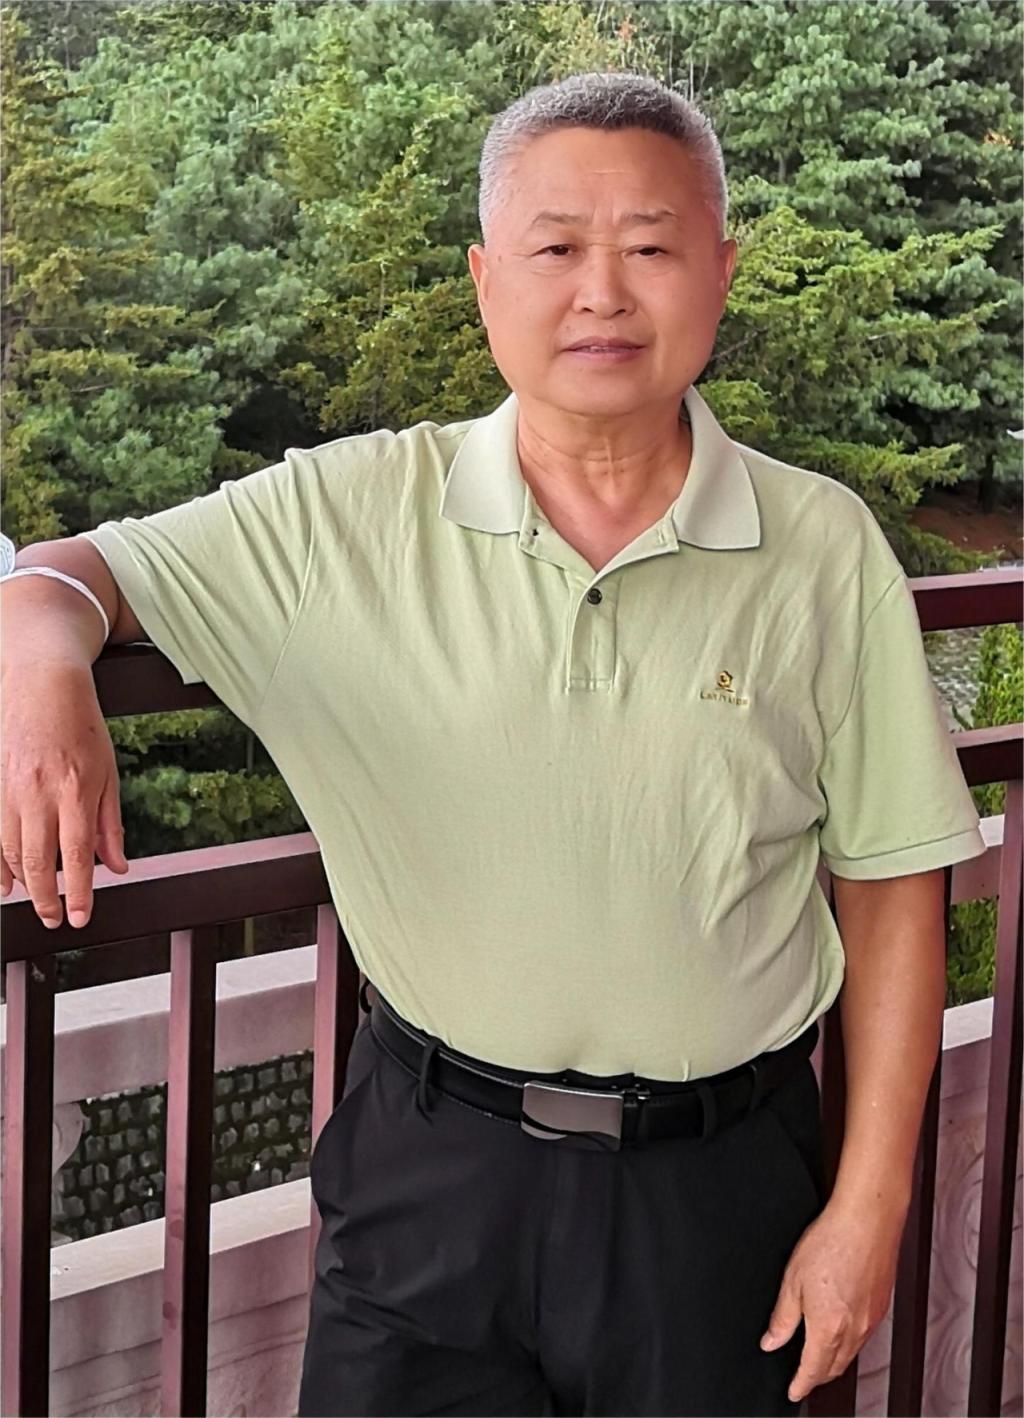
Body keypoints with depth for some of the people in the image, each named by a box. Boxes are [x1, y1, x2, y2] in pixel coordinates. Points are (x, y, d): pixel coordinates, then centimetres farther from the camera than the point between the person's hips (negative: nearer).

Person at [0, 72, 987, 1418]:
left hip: (720, 1177, 0)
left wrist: (871, 1204, -2)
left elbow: (891, 882, -2)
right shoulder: (355, 511, -6)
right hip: (430, 1162, 0)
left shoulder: (826, 549, -6)